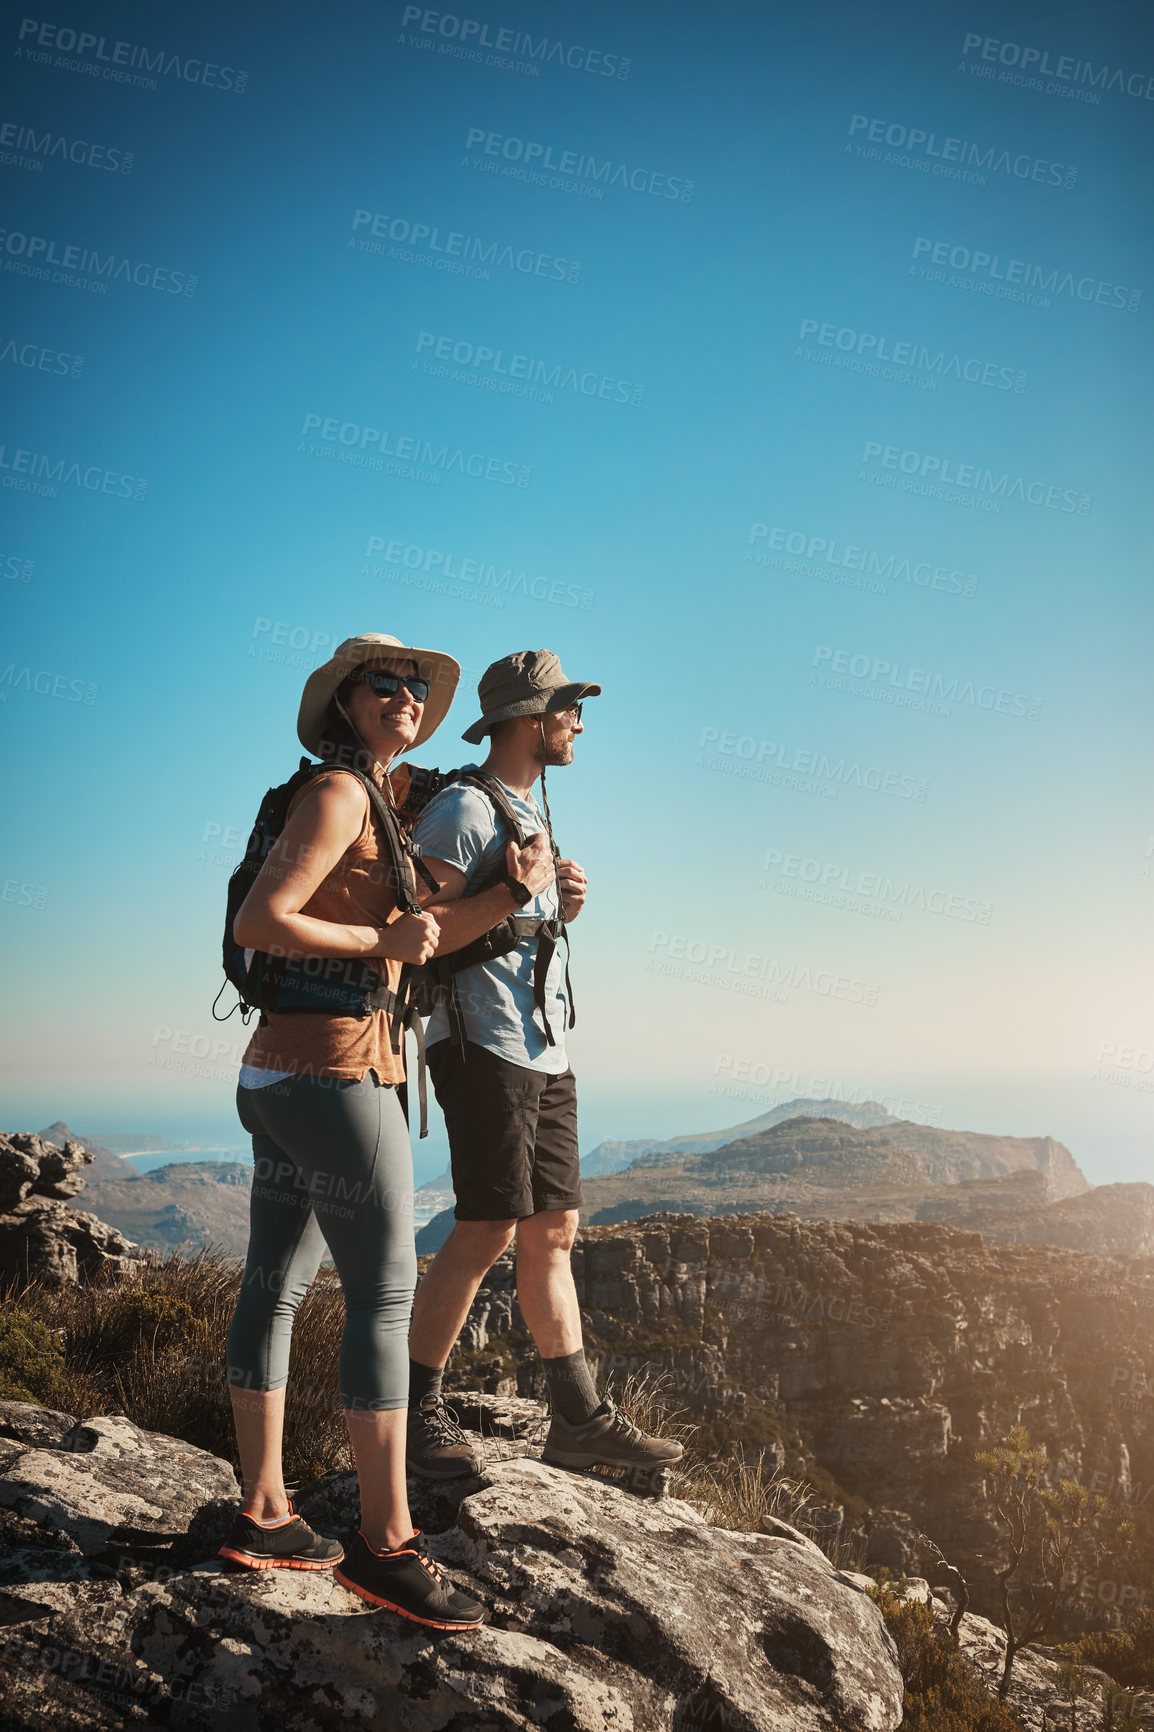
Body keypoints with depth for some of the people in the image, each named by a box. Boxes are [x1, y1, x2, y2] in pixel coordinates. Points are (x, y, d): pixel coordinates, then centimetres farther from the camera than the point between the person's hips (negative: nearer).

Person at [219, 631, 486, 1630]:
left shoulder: (374, 801, 18)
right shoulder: (338, 792, -11)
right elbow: (259, 923, -19)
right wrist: (384, 939, -13)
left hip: (279, 1076, 10)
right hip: (334, 1072, -10)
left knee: (276, 1286, 11)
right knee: (386, 1292, -5)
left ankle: (263, 1517, 22)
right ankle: (387, 1541, 3)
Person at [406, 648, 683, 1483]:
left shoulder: (533, 808, 20)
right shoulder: (463, 809, -10)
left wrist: (563, 904, 8)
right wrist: (517, 890, -20)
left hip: (545, 1048, 9)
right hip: (485, 1045, -9)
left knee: (553, 1232, 9)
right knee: (487, 1231, -8)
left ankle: (579, 1417, 16)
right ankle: (416, 1413, 7)